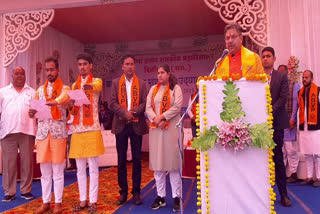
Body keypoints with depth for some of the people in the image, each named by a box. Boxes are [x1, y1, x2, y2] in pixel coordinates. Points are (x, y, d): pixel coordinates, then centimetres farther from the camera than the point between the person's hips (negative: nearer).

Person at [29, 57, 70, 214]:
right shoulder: (40, 90, 15)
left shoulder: (65, 88, 2)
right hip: (42, 132, 4)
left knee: (58, 171, 2)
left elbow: (65, 98, -22)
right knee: (45, 171, 9)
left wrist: (54, 102, -44)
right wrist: (32, 112, -15)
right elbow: (33, 110, 9)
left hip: (58, 132, -4)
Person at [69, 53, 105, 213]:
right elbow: (72, 111, 12)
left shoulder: (97, 81, 3)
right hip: (77, 130, 5)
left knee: (93, 167, 0)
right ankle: (82, 200, 19)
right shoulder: (75, 85, 16)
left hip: (92, 129, -4)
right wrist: (71, 105, -11)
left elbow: (96, 87, -24)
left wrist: (88, 86, -46)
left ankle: (93, 201, 9)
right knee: (80, 168, 9)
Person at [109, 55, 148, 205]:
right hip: (121, 125, 1)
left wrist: (134, 112, -17)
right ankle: (123, 192, 16)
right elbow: (112, 103, -1)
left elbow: (144, 103, -1)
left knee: (136, 159, 5)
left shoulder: (141, 83, 7)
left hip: (137, 125, 0)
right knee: (121, 160, 6)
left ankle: (136, 192, 15)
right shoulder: (116, 83, 8)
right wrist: (125, 113, -16)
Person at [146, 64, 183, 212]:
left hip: (171, 128, -3)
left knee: (172, 161, -2)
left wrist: (162, 117, -14)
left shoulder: (175, 88, 5)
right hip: (156, 128, 4)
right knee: (157, 162, 4)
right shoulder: (153, 89, 15)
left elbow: (177, 106, -7)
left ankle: (176, 197, 6)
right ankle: (160, 196, 13)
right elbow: (148, 108, 7)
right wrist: (156, 120, -11)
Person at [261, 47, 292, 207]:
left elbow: (283, 98, -3)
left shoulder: (281, 76, 6)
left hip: (276, 121, -1)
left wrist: (270, 113, -12)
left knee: (278, 158, 3)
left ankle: (283, 194, 12)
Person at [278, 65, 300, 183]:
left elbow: (296, 102, -4)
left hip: (289, 121, -4)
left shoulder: (294, 85, 2)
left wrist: (292, 119, -11)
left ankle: (293, 173, 9)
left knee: (291, 149, -1)